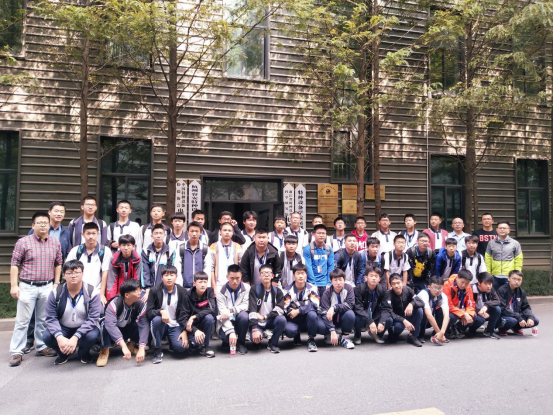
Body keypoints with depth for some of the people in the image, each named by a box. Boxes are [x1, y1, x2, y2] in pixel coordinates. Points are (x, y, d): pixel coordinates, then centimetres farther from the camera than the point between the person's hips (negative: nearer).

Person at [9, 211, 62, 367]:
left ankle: (42, 347, 24)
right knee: (22, 320, 1)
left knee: (43, 319, 12)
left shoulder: (56, 243, 6)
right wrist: (14, 285, -8)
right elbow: (15, 265, -4)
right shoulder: (23, 242, -5)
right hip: (27, 287, -3)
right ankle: (16, 352, 8)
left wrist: (56, 283, 8)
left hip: (47, 287, 3)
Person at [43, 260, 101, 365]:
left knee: (92, 335, -34)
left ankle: (84, 353, 5)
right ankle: (63, 353, 8)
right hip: (63, 329, 2)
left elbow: (93, 319, -22)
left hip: (84, 329, -2)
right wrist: (59, 337, -30)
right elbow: (51, 318, -12)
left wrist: (75, 337, -34)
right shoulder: (56, 293, -9)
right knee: (47, 336, -26)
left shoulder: (92, 292, -16)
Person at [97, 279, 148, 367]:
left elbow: (143, 326, -32)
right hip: (111, 332, -3)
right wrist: (123, 346, -57)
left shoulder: (141, 305, -22)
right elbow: (110, 324, -47)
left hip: (127, 330, 3)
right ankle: (105, 350, -11)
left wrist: (142, 348, -45)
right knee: (106, 324, -37)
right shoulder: (114, 304, -33)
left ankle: (132, 344, 3)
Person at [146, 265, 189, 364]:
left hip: (175, 326, 1)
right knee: (156, 319, -35)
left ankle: (171, 341, 14)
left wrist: (185, 331, -11)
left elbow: (184, 313, -1)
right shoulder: (155, 290, -7)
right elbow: (149, 312, -10)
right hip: (161, 325, 0)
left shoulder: (182, 291, -3)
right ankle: (157, 350, -14)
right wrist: (161, 311, -30)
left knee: (181, 346, -25)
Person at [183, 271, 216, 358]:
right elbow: (185, 317, -16)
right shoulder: (188, 296, -13)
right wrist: (195, 330, -32)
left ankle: (204, 346, -12)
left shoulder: (210, 291, -8)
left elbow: (212, 309, -22)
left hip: (204, 323, 2)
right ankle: (195, 343, 8)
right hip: (193, 326, -2)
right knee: (195, 342, -32)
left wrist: (194, 317, -32)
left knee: (209, 317, -31)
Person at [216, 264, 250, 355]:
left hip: (239, 320, 1)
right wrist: (231, 332, -35)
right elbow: (223, 314, -22)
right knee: (225, 335, -32)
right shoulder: (221, 292, -13)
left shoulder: (246, 288, -8)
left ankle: (241, 342, -9)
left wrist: (231, 310, -33)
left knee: (244, 315, -33)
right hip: (226, 322, -1)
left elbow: (246, 306, -17)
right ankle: (228, 341, 8)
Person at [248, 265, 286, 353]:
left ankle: (272, 343, -6)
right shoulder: (254, 289, -5)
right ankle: (257, 342, 8)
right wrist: (255, 329, -29)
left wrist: (264, 317, -18)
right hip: (257, 322, -2)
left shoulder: (277, 291, 3)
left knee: (282, 319, -30)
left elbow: (280, 309, -10)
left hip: (270, 321, 2)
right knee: (255, 338, -32)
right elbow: (252, 310, -17)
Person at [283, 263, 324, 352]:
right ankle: (297, 336, 7)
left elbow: (314, 305, -18)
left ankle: (311, 339, -11)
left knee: (312, 314, -34)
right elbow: (285, 308, -9)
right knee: (289, 330, -33)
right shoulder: (288, 291, -2)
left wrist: (299, 311, -25)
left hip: (309, 318, 0)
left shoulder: (312, 288, -4)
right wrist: (292, 312, -27)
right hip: (294, 320, 0)